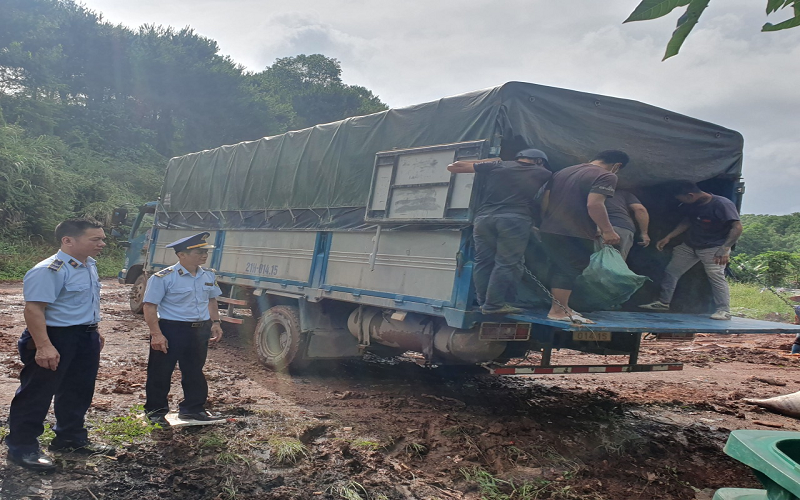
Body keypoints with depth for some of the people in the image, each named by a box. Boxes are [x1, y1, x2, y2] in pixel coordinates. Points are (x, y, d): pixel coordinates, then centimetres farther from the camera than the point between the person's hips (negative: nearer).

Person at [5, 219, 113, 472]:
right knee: (37, 394, 3)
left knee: (78, 392, 19)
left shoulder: (89, 265, 9)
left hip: (86, 338, 9)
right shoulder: (49, 271, -22)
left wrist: (94, 330, 25)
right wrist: (43, 346, -31)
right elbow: (34, 309, -26)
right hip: (56, 338, -9)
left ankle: (71, 438, 34)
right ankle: (22, 447, 15)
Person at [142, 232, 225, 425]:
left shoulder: (209, 276, 6)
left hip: (199, 331, 6)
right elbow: (150, 307, -15)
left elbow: (211, 300, 19)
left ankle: (193, 408, 31)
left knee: (194, 371, 16)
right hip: (170, 330, -6)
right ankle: (156, 410, 21)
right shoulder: (163, 278, -15)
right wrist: (156, 334, -20)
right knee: (160, 373, 6)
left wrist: (215, 322, 9)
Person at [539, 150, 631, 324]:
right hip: (576, 234, -8)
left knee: (561, 269, 17)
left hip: (549, 230, 8)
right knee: (571, 271, -1)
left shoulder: (562, 172, 18)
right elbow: (594, 204, -21)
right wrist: (607, 230, -16)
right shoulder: (605, 176, -7)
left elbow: (545, 200, 19)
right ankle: (558, 311, -1)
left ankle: (561, 306, 23)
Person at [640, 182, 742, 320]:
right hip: (690, 245, 7)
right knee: (671, 271, 6)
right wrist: (668, 238, 7)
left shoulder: (722, 204, -22)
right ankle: (663, 302, 16)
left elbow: (737, 227, -28)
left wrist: (724, 250, -36)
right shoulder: (691, 205, 0)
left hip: (714, 247, -7)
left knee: (716, 275, -19)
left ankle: (724, 311, -13)